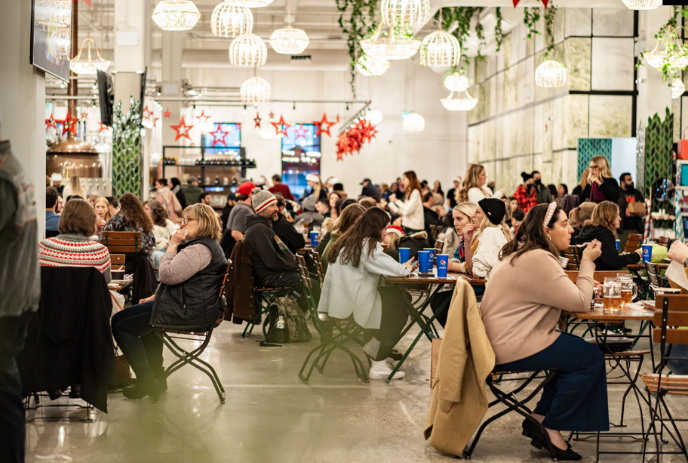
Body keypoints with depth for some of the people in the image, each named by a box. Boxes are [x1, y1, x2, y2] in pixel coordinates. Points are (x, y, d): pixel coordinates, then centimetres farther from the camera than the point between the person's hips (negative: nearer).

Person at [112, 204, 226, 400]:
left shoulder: (200, 250, -20)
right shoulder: (202, 245, 18)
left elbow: (169, 275, -25)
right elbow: (177, 277, 25)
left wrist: (172, 246, -13)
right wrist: (156, 296, 17)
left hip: (185, 310, -12)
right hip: (189, 305, 12)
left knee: (120, 324, -6)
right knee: (145, 313, 36)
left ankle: (147, 382, -2)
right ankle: (156, 375, 33)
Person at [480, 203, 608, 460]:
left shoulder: (519, 254, 14)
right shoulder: (538, 260, -20)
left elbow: (563, 297, 17)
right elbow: (581, 303, -18)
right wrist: (587, 262, -7)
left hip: (501, 340, 11)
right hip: (511, 349, -11)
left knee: (579, 350, 17)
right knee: (591, 357, -5)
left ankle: (539, 419, 15)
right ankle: (550, 429, 4)